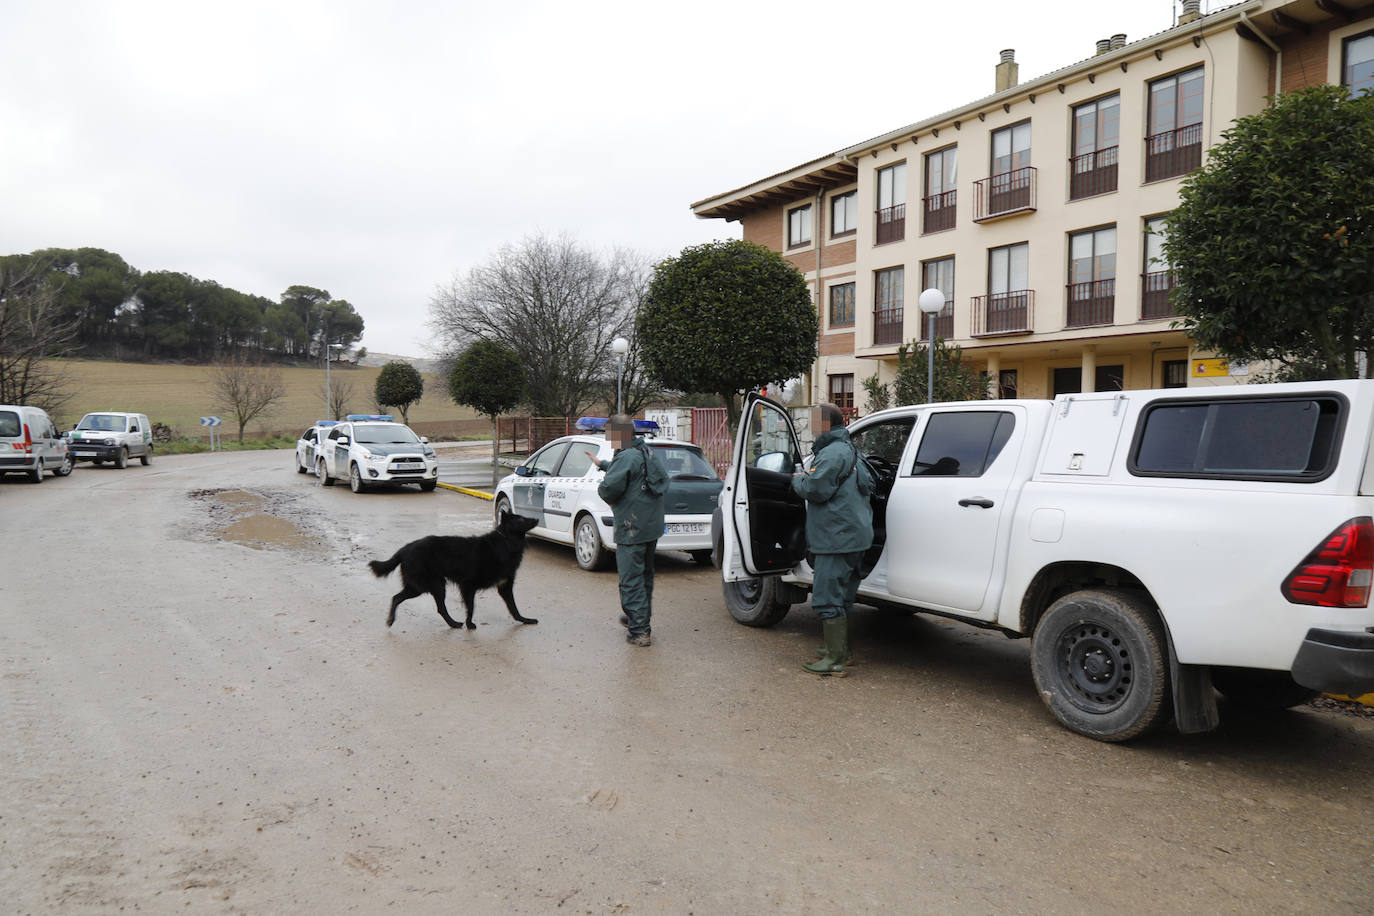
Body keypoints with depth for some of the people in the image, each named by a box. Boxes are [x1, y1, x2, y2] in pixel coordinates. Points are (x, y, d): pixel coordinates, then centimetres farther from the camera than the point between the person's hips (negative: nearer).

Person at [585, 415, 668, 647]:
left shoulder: (626, 458, -18)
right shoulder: (644, 453, 13)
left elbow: (610, 487, -28)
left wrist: (601, 490, -4)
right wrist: (602, 464, 46)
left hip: (633, 529, -10)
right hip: (652, 524, 10)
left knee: (631, 579, -5)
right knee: (645, 574, 23)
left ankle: (640, 631, -5)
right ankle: (641, 616, 39)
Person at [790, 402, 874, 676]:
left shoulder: (832, 453, -16)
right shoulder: (849, 451, 19)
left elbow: (815, 489, -26)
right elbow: (868, 483, 26)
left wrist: (798, 479, -3)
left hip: (838, 538, -11)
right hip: (853, 535, 11)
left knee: (827, 597, -8)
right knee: (840, 596, 20)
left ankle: (835, 661, -6)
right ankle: (840, 648, 31)